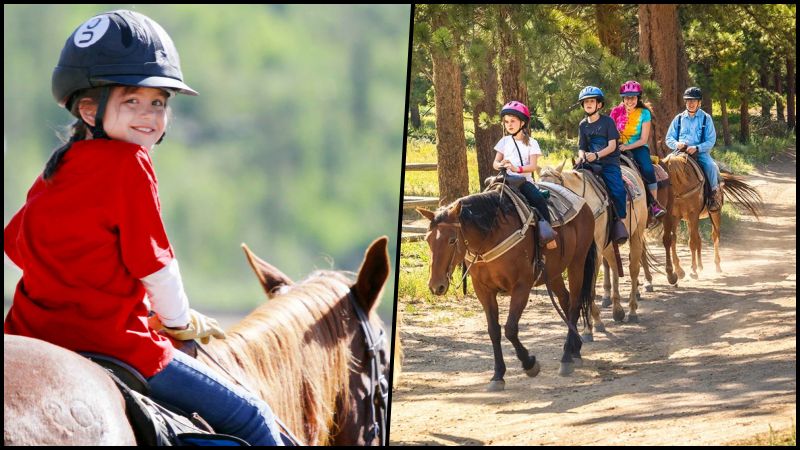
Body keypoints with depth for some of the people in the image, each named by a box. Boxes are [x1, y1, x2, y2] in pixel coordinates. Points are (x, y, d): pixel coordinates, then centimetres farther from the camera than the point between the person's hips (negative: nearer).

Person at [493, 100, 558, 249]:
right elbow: (495, 162, 12)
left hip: (524, 180, -2)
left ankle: (546, 231, -25)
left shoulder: (531, 143, 3)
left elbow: (533, 166, -8)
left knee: (539, 199, -27)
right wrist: (499, 165, -14)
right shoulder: (504, 142, 12)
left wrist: (517, 169, -26)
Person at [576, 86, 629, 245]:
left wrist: (596, 155, -22)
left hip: (609, 162, -4)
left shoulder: (607, 121, 0)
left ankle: (618, 221, -12)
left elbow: (612, 146, -7)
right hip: (590, 164, 4)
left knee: (617, 190, -26)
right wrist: (582, 156, -10)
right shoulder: (583, 125, 13)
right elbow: (581, 147, 14)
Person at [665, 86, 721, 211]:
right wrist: (676, 144, -10)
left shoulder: (706, 118, 6)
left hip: (700, 152, -2)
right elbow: (669, 138, 14)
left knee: (711, 166, -30)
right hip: (681, 151, 2)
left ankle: (715, 194, -13)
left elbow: (711, 141, -1)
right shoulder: (679, 119, 13)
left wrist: (697, 148, -18)